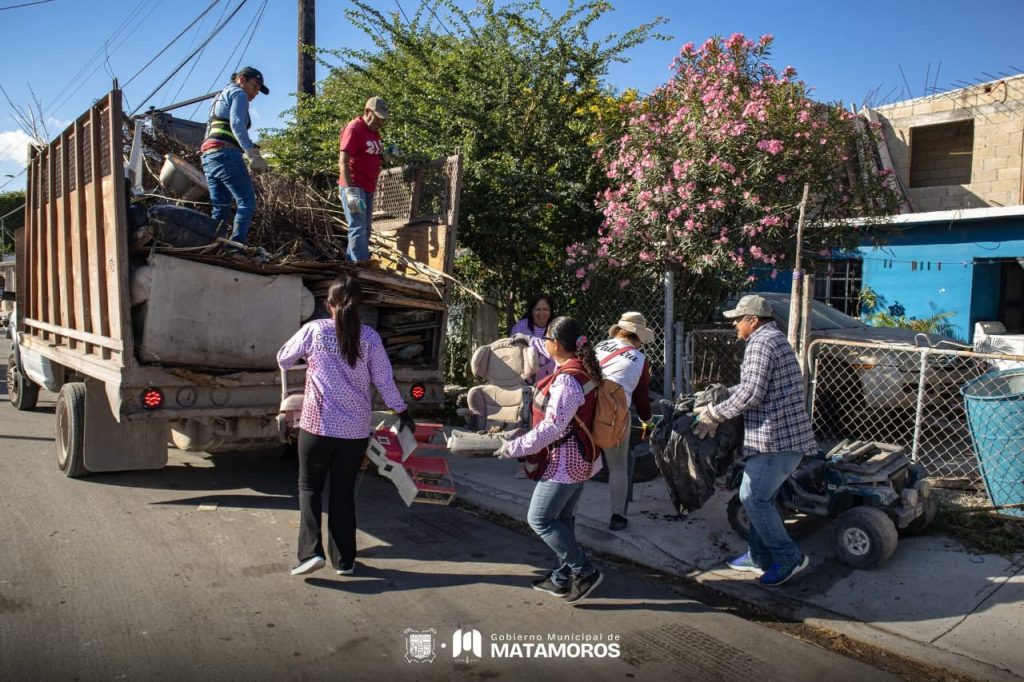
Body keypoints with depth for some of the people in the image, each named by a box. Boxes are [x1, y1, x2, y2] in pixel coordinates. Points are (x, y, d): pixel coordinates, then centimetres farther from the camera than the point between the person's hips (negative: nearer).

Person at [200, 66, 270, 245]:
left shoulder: (219, 97, 32)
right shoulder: (238, 93, 3)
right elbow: (237, 124, -14)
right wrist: (253, 153, -22)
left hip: (208, 156, 9)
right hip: (226, 154, -9)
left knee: (221, 209, 7)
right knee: (247, 203, -12)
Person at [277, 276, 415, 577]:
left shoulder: (314, 329, -5)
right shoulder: (369, 336, -2)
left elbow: (283, 360, 9)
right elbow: (384, 381, 0)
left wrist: (306, 357, 30)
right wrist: (403, 413, 12)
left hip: (317, 425, -2)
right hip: (356, 429, 2)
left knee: (310, 486, 13)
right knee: (344, 492, 11)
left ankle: (311, 551, 0)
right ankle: (344, 560, 17)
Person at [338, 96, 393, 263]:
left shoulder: (374, 131, 13)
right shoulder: (354, 129, -13)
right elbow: (343, 162, -19)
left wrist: (386, 155, 2)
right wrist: (350, 190, -28)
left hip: (368, 188, 9)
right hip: (354, 187, -9)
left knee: (366, 228, 12)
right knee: (358, 227, -12)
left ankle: (351, 261, 21)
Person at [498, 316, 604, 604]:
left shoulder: (567, 379, -25)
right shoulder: (581, 367, 3)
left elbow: (552, 427, -28)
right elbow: (555, 354, 27)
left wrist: (515, 447, -20)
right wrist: (527, 341, 32)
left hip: (565, 461, -10)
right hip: (580, 459, 10)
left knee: (539, 519, 0)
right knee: (563, 519, 17)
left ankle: (585, 572, 3)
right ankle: (562, 578, 26)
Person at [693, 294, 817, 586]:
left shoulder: (761, 343, -14)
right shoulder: (776, 339, 19)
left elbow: (751, 393, -21)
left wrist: (714, 415, -13)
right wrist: (724, 393, 24)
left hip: (777, 436, -11)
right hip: (787, 433, 11)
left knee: (753, 498, -5)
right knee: (761, 497, 15)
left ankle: (788, 557, 5)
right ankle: (759, 556, 24)